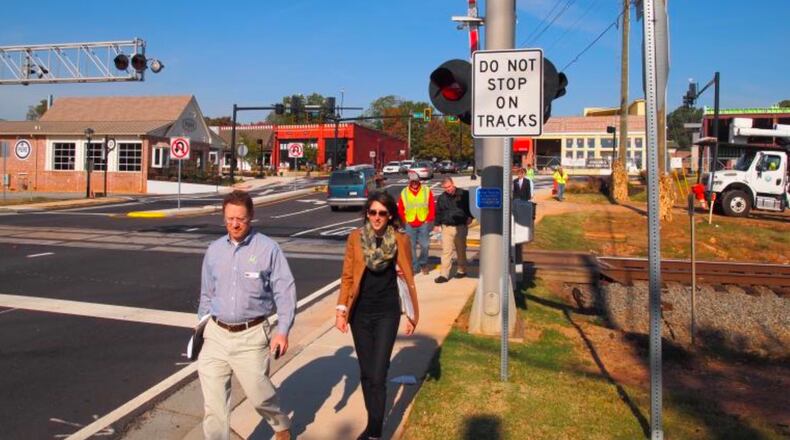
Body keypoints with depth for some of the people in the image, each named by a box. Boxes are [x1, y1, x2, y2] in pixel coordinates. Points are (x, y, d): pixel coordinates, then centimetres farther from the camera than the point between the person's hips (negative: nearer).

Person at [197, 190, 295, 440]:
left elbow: (285, 292, -8)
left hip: (251, 336, -3)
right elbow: (207, 294, 16)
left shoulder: (268, 248, -8)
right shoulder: (214, 250, 6)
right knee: (213, 400, 4)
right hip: (216, 334, 4)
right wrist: (201, 327, 19)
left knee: (259, 394, 8)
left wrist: (282, 331, -14)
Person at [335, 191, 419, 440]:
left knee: (378, 375, -7)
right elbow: (347, 276, 0)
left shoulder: (400, 240, -7)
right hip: (360, 312, 2)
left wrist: (413, 314, 1)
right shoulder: (355, 237, -4)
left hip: (387, 313, -2)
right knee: (366, 373, 12)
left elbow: (408, 278, -2)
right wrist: (341, 309, -5)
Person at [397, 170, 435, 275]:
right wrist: (405, 221, 3)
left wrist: (429, 220, -2)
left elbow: (432, 207, 2)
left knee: (424, 245, 4)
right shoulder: (404, 193, 3)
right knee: (411, 247, 2)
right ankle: (414, 267, 13)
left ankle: (423, 263, 27)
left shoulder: (427, 191, 0)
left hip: (424, 224, 0)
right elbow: (400, 209, 8)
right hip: (410, 225, 1)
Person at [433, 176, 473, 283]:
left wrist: (470, 216, -3)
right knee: (446, 251, -3)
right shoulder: (442, 198, 6)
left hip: (461, 227, -2)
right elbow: (438, 212, 16)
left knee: (461, 250, 12)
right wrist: (437, 224, 9)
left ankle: (462, 270, 28)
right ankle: (444, 274, -3)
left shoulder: (464, 194, -3)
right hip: (446, 227, 2)